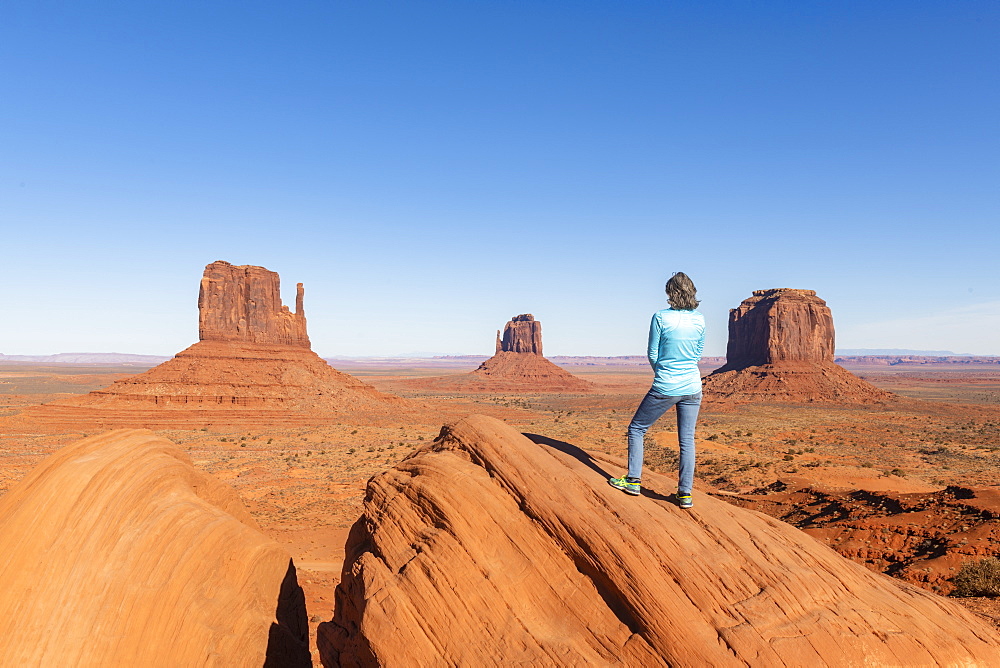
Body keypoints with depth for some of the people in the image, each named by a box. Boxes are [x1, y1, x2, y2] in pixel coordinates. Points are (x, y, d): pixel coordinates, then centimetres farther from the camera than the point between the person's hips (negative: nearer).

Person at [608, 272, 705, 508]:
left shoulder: (661, 318, -12)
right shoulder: (700, 320, 1)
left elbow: (652, 354, -3)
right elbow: (698, 353, 12)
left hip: (665, 389, -4)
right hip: (692, 388, 4)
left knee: (636, 428, 13)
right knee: (687, 439, 10)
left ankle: (634, 481, 16)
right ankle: (685, 493, 13)